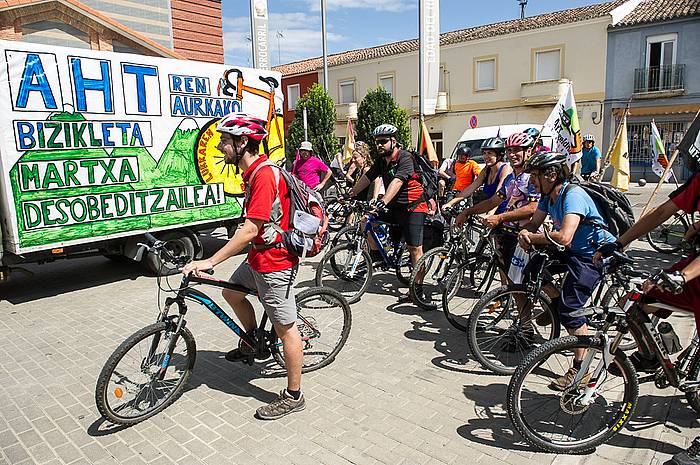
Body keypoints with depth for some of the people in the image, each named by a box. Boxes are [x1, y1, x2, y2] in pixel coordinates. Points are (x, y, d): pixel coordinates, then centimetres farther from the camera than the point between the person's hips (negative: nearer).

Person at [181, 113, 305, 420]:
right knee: (231, 292, 25)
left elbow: (250, 229, -29)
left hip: (274, 262, -10)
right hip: (259, 256, 10)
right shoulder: (254, 171, 10)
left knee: (285, 328, 1)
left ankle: (293, 396, 15)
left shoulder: (264, 174, -23)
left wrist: (210, 262, -27)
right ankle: (252, 343, 44)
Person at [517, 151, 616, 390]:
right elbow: (535, 222, 8)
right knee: (531, 269, 2)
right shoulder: (548, 196, 0)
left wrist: (532, 238, -23)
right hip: (574, 252, 9)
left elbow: (564, 237, -39)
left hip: (596, 255, -9)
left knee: (570, 308, -17)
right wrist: (524, 232, -17)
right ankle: (555, 304, 25)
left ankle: (581, 370, -5)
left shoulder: (573, 195, -27)